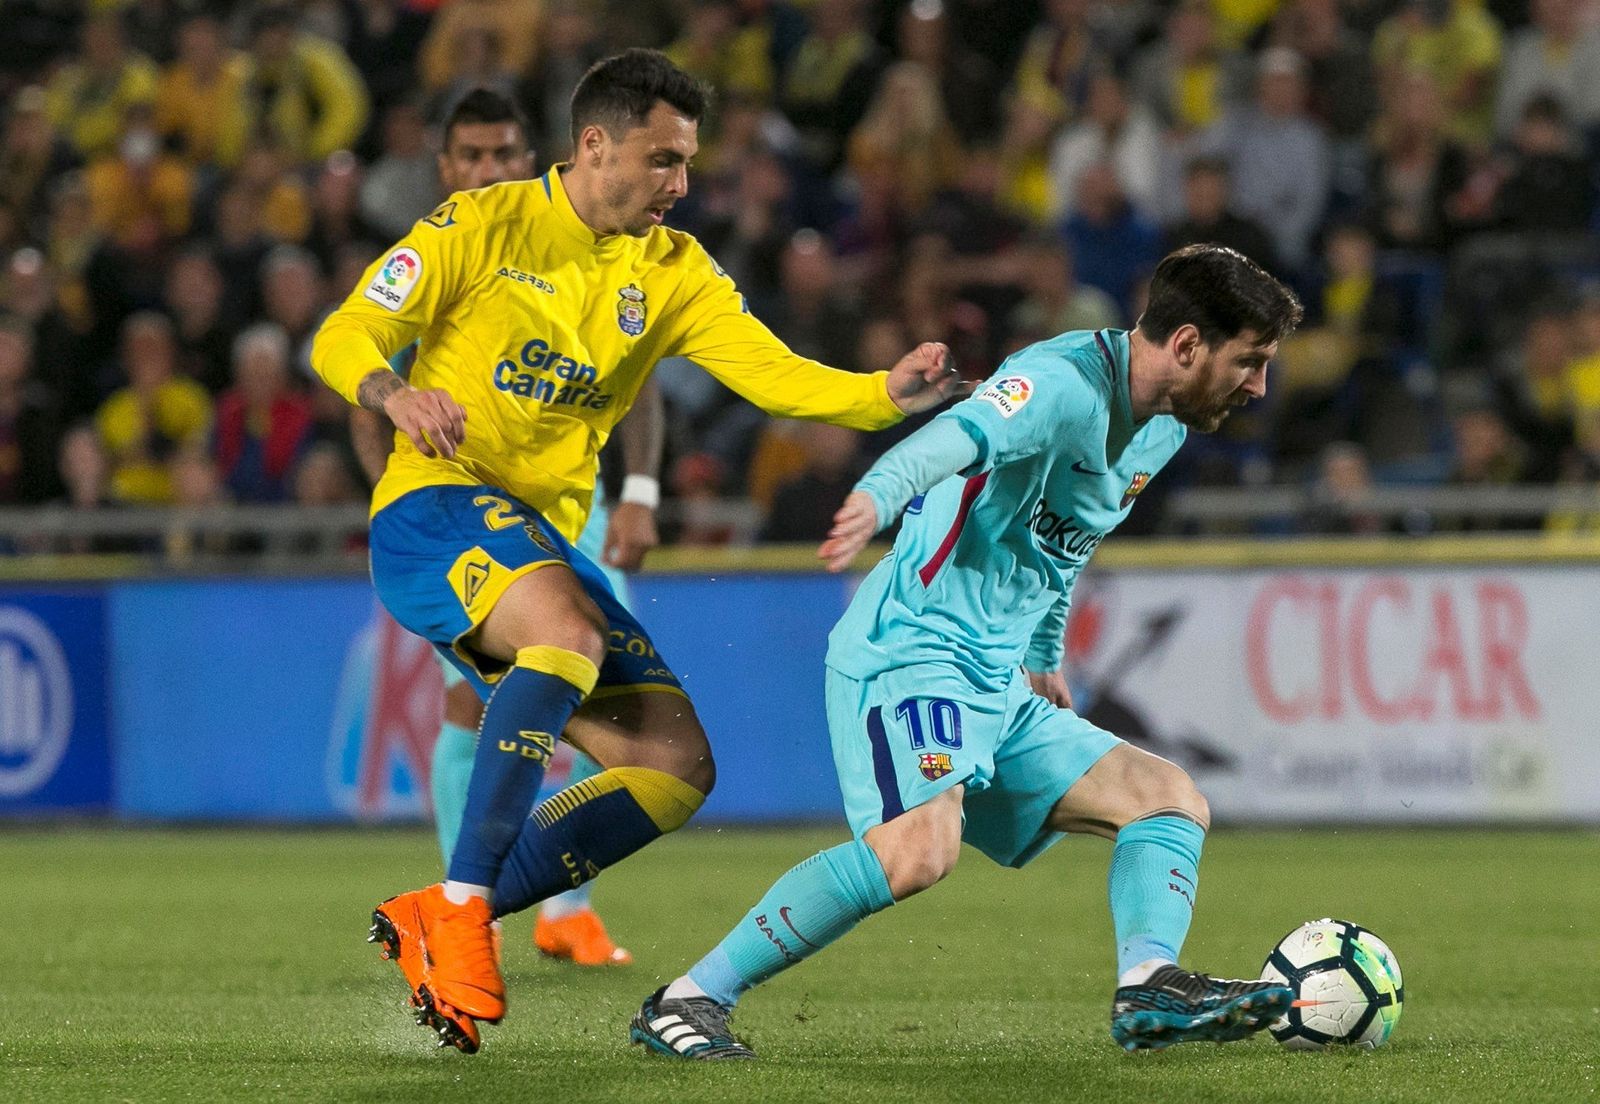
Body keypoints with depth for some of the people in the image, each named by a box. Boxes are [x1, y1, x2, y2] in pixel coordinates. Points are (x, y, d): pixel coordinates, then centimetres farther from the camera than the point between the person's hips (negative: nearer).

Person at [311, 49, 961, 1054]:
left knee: (678, 766, -4)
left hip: (547, 541, 7)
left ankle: (438, 922, -2)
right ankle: (464, 905, -34)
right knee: (569, 629, -37)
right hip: (433, 511, -7)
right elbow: (342, 339, -5)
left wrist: (890, 396, -19)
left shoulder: (673, 272, 10)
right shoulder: (483, 227, -3)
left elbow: (779, 376, 0)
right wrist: (395, 395, -28)